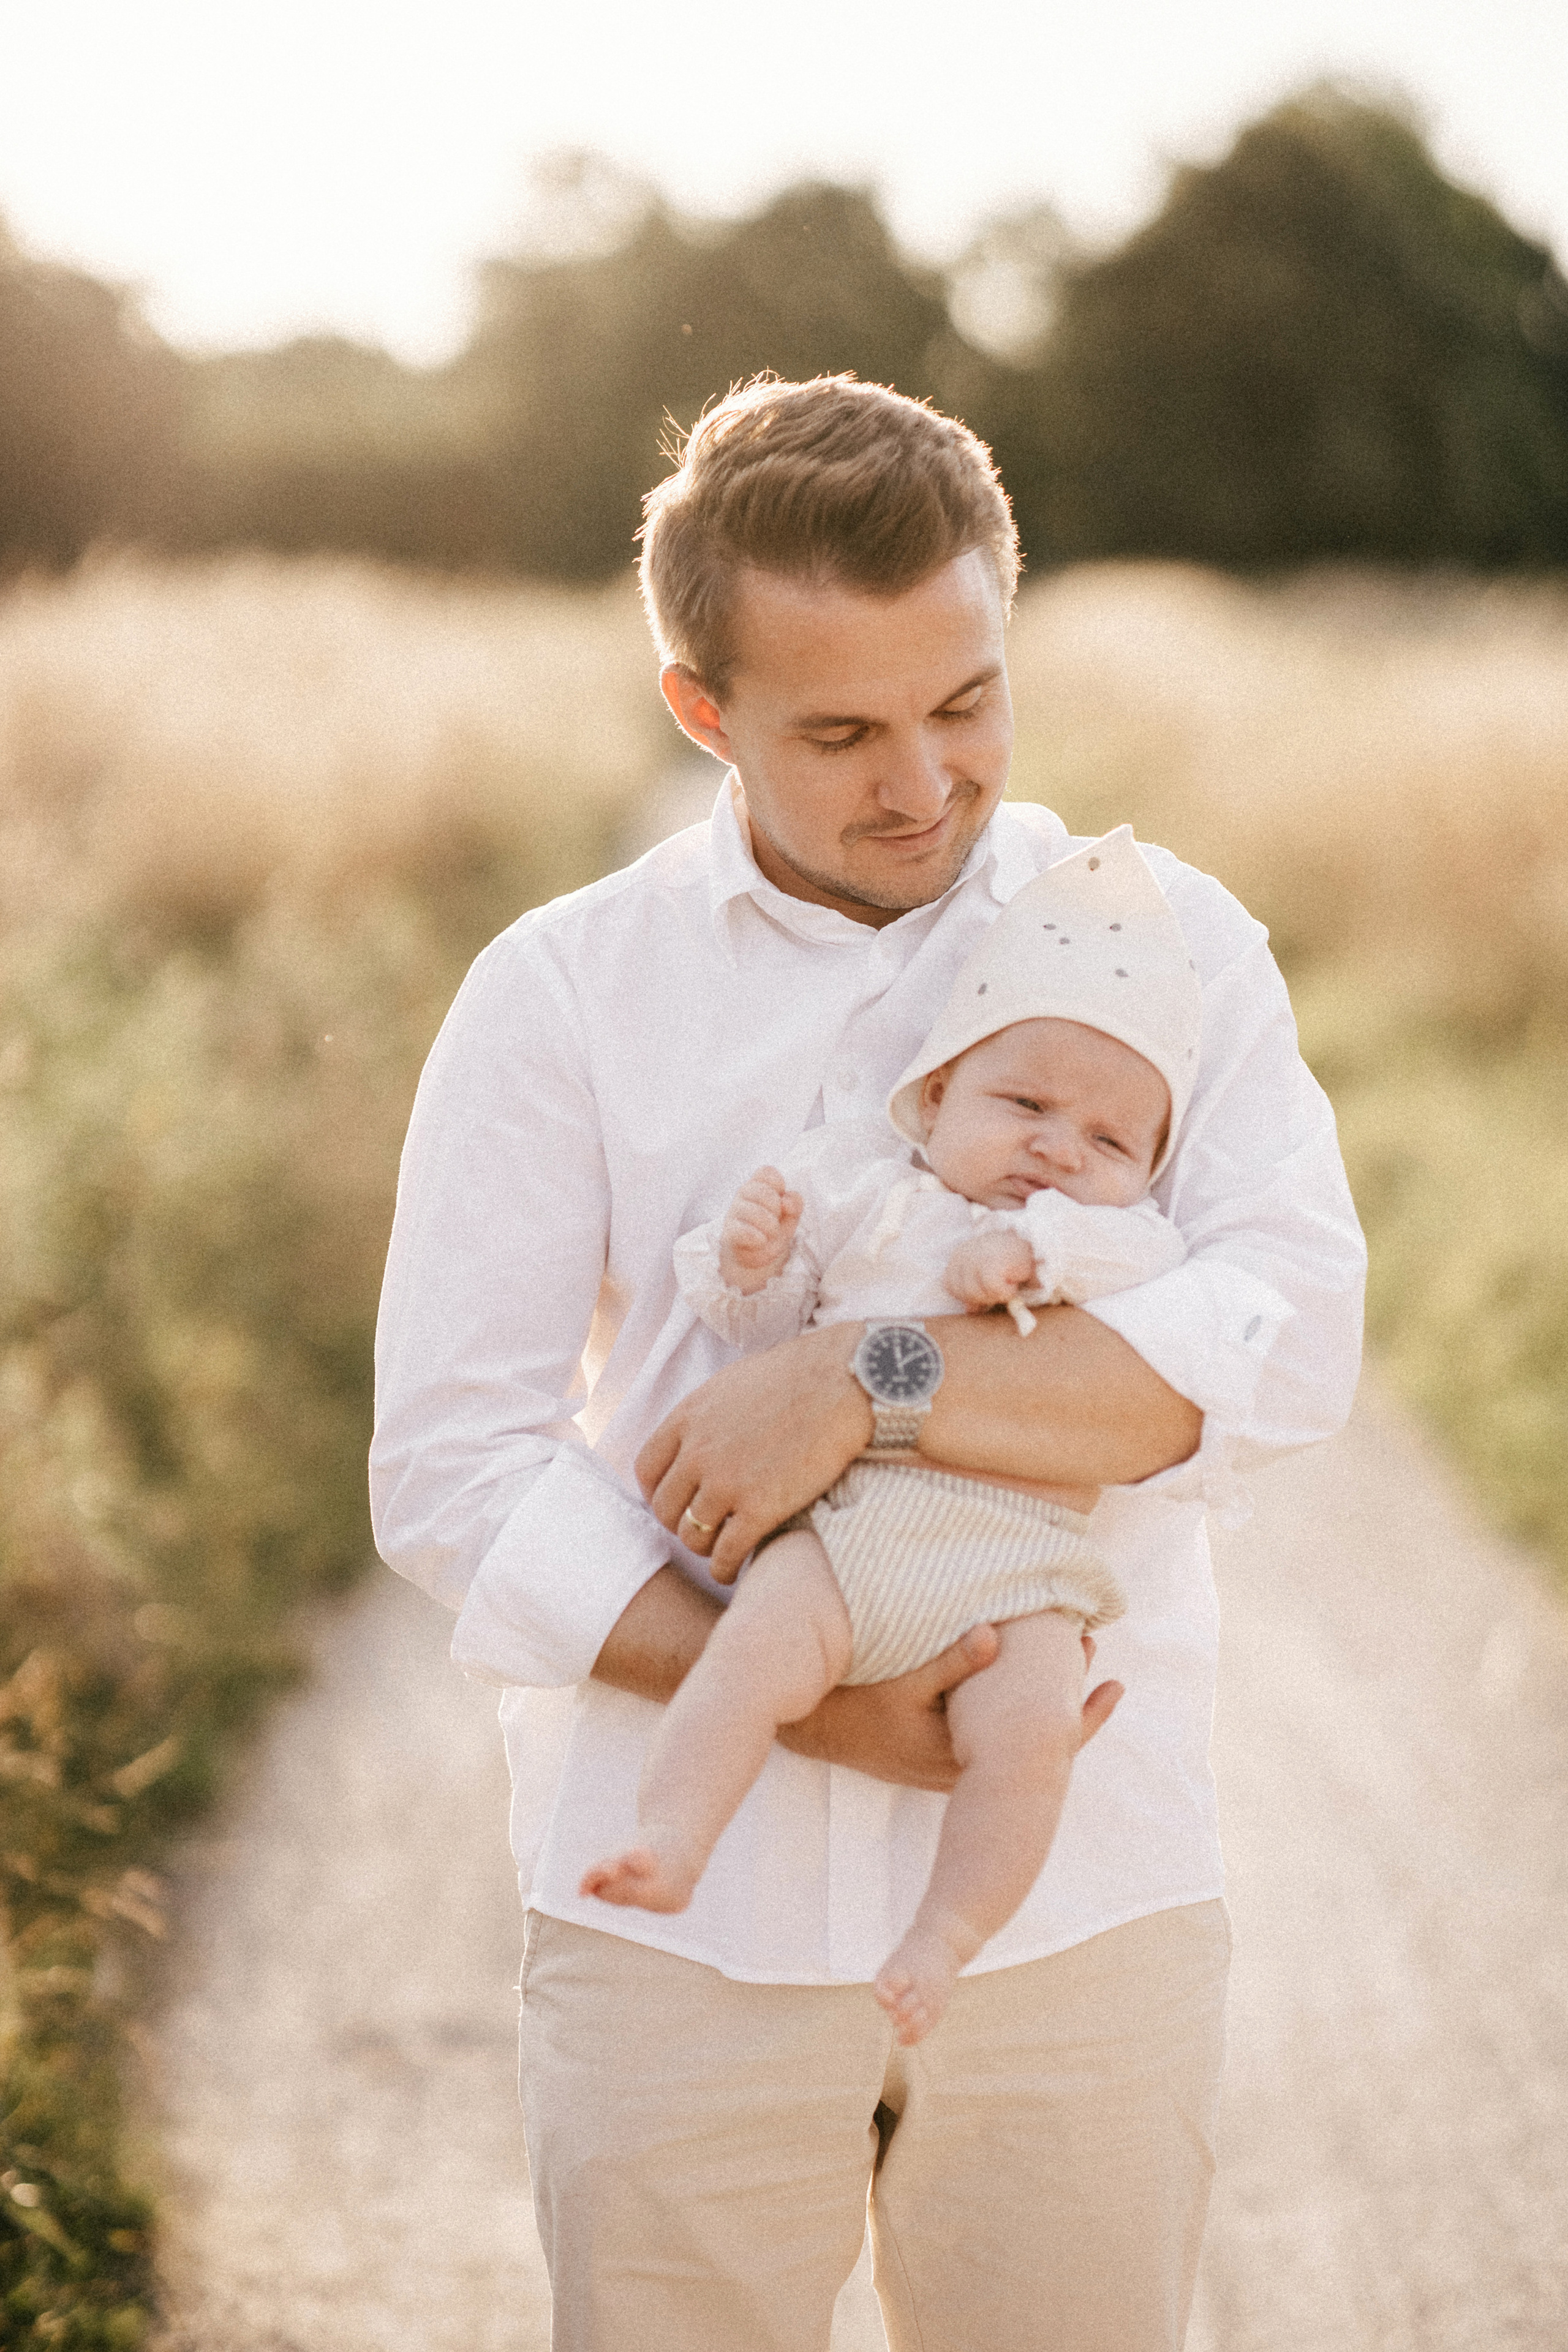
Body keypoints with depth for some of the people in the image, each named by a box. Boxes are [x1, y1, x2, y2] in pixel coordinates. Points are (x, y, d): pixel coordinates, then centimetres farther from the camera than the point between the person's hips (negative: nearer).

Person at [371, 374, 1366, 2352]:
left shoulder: (1167, 946, 4)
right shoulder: (561, 997, 2)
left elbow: (1286, 1335, -11)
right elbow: (450, 1469, -5)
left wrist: (864, 1383, -20)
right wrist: (800, 1708, -16)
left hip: (1081, 1901, 1)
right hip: (686, 1913, 0)